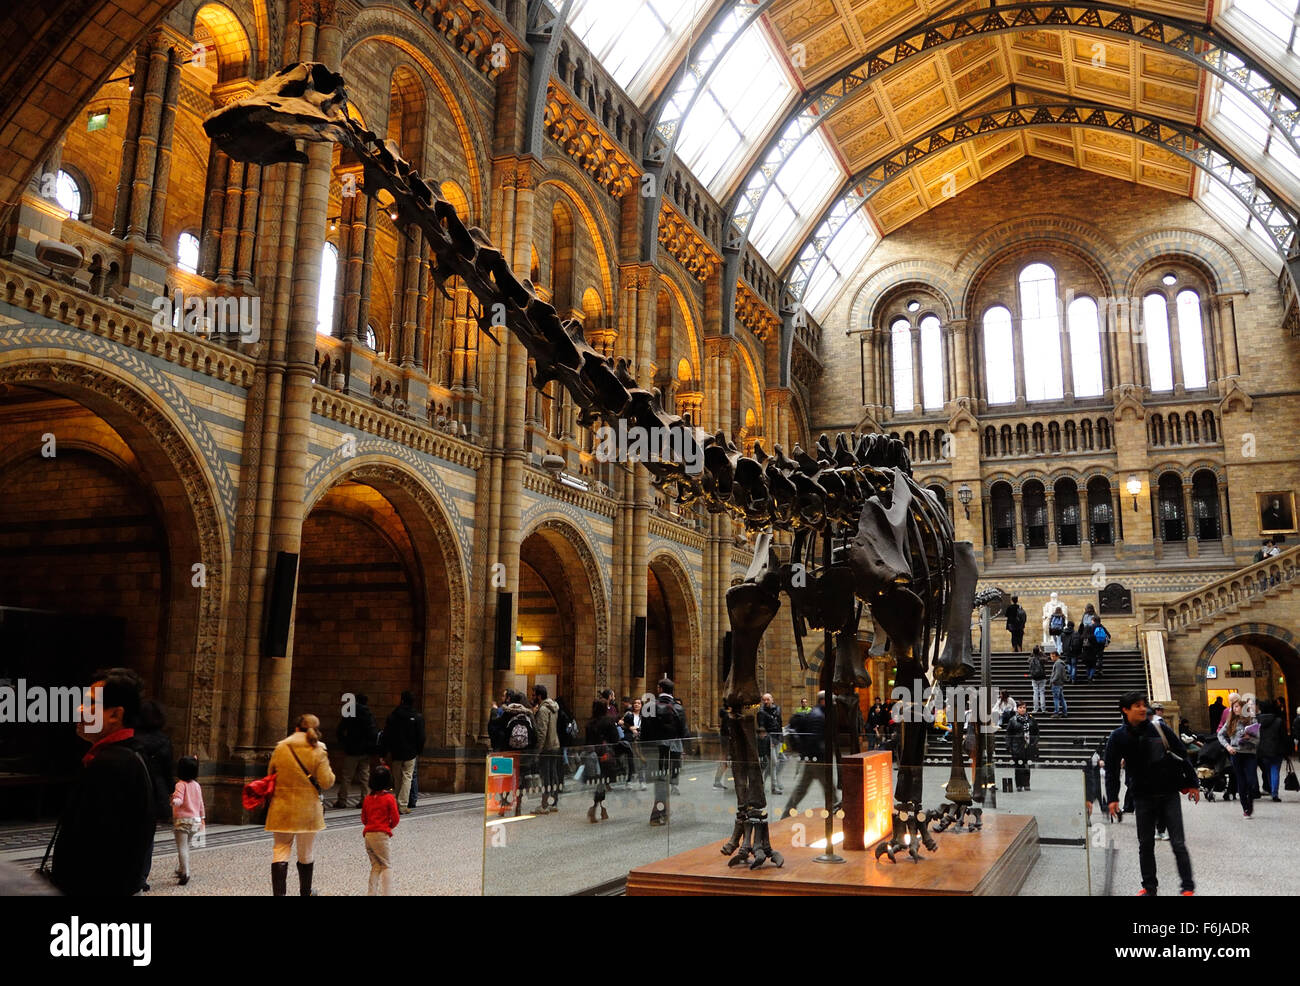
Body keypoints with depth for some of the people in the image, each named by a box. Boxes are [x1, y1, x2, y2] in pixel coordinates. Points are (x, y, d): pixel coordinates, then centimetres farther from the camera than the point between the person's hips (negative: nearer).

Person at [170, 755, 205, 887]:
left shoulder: (181, 784, -11)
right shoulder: (197, 785, 9)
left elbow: (179, 800, -22)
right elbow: (201, 803, 14)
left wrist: (174, 801, -42)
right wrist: (202, 818, 23)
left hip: (182, 820, -6)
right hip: (195, 820, 6)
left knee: (182, 848, -4)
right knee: (186, 847, 18)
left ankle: (185, 873, -11)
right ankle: (181, 870, 28)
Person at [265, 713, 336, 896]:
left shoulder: (280, 748, 0)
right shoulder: (318, 751, -8)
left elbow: (271, 776, 10)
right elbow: (326, 782, -10)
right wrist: (330, 772, 9)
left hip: (282, 809, 1)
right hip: (308, 809, -1)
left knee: (280, 851, 7)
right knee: (305, 855, 14)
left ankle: (278, 893, -5)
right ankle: (305, 892, 28)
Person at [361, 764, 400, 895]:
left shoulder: (367, 798, 5)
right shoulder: (389, 798, -9)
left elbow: (364, 819, 13)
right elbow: (395, 819, -6)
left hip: (368, 835, 5)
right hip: (382, 835, -5)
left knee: (376, 865, 16)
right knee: (387, 866, 4)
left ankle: (371, 893, 13)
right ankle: (386, 893, -3)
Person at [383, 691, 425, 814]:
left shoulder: (392, 715, 0)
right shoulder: (418, 717, -7)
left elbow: (386, 735, 1)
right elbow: (421, 737, -6)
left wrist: (388, 751, 8)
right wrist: (419, 751, 8)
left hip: (396, 753, 3)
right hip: (410, 753, -3)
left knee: (397, 778, 14)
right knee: (407, 777, 1)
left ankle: (398, 804, 20)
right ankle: (403, 806, -5)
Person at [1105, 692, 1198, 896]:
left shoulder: (1159, 728, -6)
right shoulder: (1118, 737, -3)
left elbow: (1182, 754, 3)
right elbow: (1111, 770, 2)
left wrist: (1191, 784, 4)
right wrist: (1112, 798, -5)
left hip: (1169, 794, -1)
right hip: (1143, 797, 2)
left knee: (1178, 843, -1)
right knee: (1145, 845, 9)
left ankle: (1188, 887, 10)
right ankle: (1149, 887, 21)